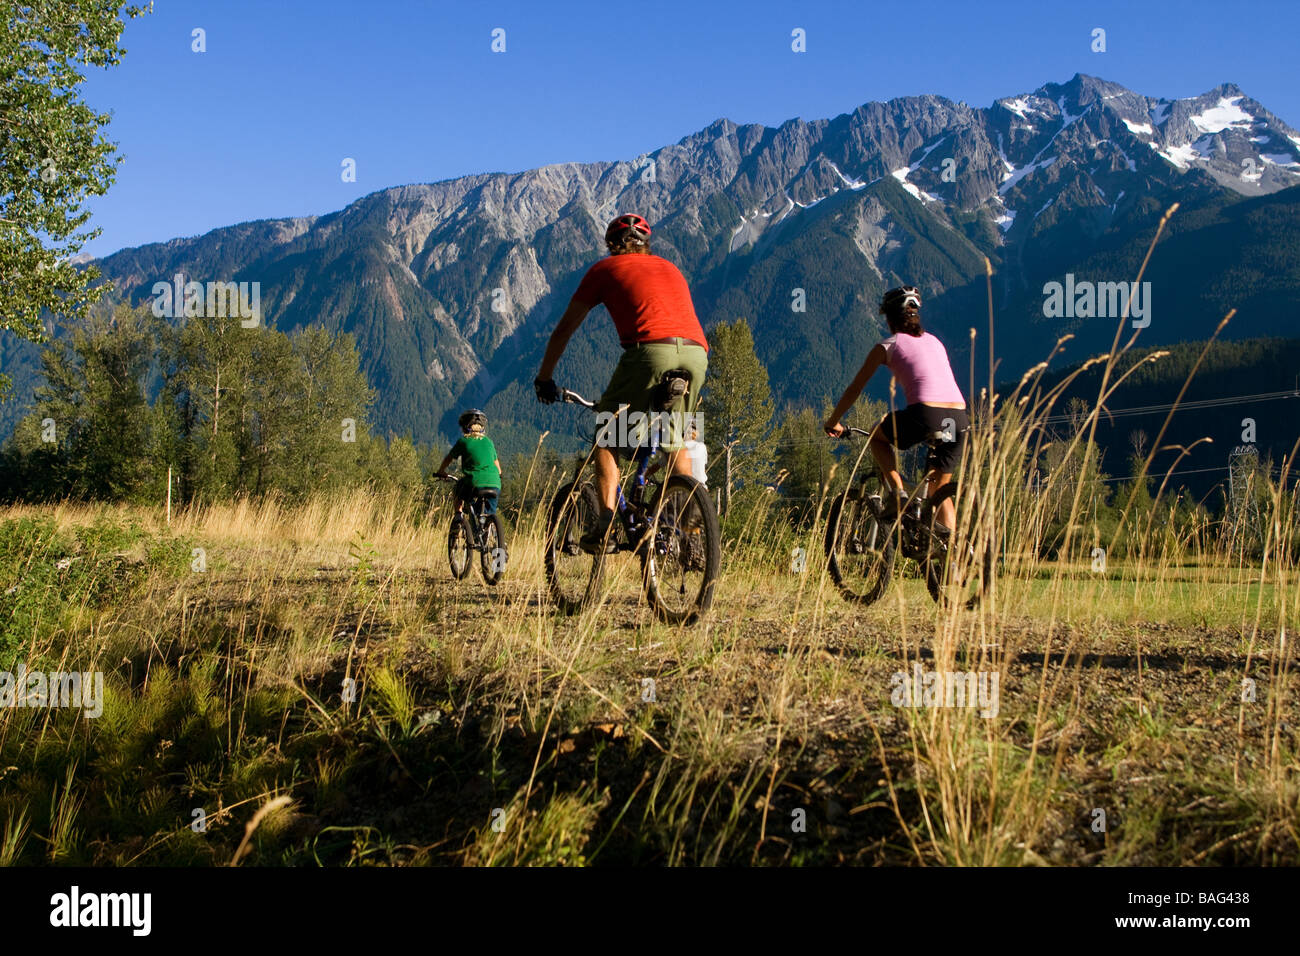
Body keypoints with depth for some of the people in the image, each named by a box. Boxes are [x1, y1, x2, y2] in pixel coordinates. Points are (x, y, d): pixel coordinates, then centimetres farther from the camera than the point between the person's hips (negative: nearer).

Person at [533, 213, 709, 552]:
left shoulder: (605, 269, 20)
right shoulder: (670, 269, 33)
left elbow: (564, 328, 23)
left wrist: (544, 378, 33)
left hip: (650, 351, -4)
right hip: (696, 353, 5)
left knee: (606, 438, 8)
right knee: (675, 440, 23)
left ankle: (605, 521, -8)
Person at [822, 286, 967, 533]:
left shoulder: (888, 346, 11)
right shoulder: (934, 341, 26)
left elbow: (855, 388, 16)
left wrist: (833, 422, 29)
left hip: (926, 415, -5)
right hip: (959, 420, 5)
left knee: (877, 436, 25)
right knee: (939, 489, 21)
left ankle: (899, 493, 7)